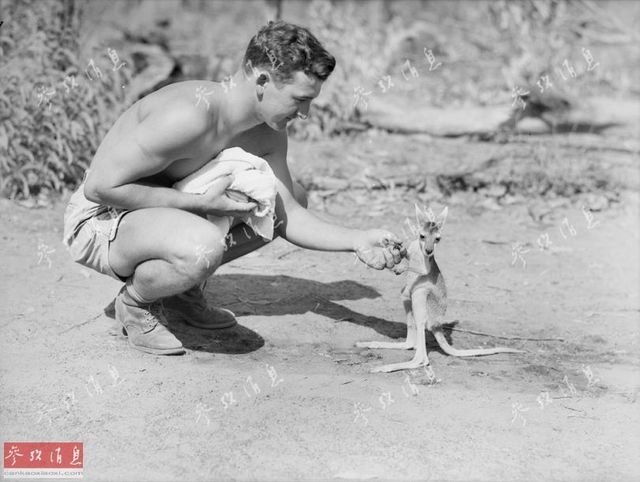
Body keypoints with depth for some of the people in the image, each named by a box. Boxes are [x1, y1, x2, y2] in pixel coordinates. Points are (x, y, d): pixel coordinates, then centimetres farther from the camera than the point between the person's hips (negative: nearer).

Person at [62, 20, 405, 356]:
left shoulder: (267, 133, -5)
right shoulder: (190, 115, -33)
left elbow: (287, 215, 0)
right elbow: (99, 186, -30)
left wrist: (357, 241, -15)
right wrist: (199, 203, -29)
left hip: (170, 212, 8)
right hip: (100, 219, -8)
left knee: (293, 196, 9)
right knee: (204, 247, -40)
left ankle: (184, 288, 14)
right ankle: (135, 302, -5)